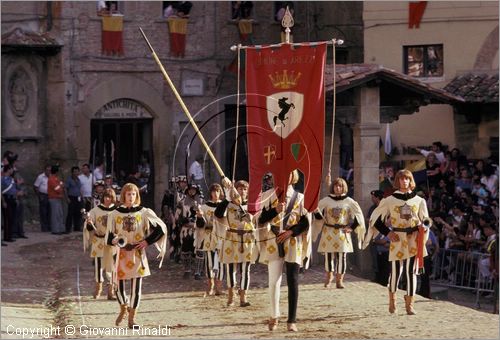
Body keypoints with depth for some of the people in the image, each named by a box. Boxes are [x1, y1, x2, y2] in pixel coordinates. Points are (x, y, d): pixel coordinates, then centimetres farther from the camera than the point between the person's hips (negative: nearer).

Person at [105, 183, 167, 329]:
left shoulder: (144, 212, 0)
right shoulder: (115, 214, 3)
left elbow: (161, 229, 2)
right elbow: (108, 236, 8)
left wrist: (147, 241, -6)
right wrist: (114, 240, -14)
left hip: (137, 254, -1)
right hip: (121, 254, 1)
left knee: (136, 287, -4)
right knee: (119, 285, -1)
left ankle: (131, 318, 6)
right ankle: (123, 308, 31)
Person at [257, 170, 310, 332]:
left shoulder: (299, 197, 6)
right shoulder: (268, 195, 5)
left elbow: (305, 222, 3)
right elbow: (261, 219, -1)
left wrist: (291, 232, -12)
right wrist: (275, 210, -16)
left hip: (293, 244, 0)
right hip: (274, 243, 0)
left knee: (292, 281, -4)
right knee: (274, 281, 0)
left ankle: (292, 320, -1)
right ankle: (274, 316, 17)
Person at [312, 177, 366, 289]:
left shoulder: (348, 201, 1)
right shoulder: (326, 200, 2)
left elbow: (359, 215, 6)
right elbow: (319, 216, 6)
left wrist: (352, 227, -2)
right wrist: (316, 212, -17)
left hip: (343, 233, 0)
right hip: (329, 232, 0)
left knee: (342, 256, -2)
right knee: (328, 255, 1)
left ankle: (339, 279, 5)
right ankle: (329, 276, 20)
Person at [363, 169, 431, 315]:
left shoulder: (419, 200, 8)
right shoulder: (390, 200, 3)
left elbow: (426, 220, 16)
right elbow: (375, 218, 6)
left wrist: (424, 227, -7)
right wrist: (387, 232, -4)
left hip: (414, 239, 1)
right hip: (397, 239, -1)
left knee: (411, 272, -3)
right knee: (396, 270, 2)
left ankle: (409, 304, 1)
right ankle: (392, 300, 24)